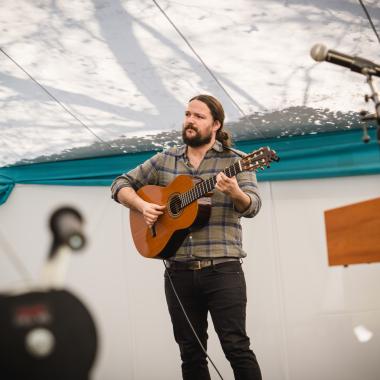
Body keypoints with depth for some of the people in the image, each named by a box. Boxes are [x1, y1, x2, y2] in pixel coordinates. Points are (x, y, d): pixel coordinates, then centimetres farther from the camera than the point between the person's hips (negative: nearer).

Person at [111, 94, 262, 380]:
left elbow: (253, 206, -10)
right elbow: (121, 184, 17)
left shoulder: (235, 161, 1)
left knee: (237, 346, -8)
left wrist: (235, 193, -32)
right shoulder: (165, 160, 12)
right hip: (178, 271, 4)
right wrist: (142, 206, -2)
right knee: (191, 353, 9)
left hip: (222, 269, -4)